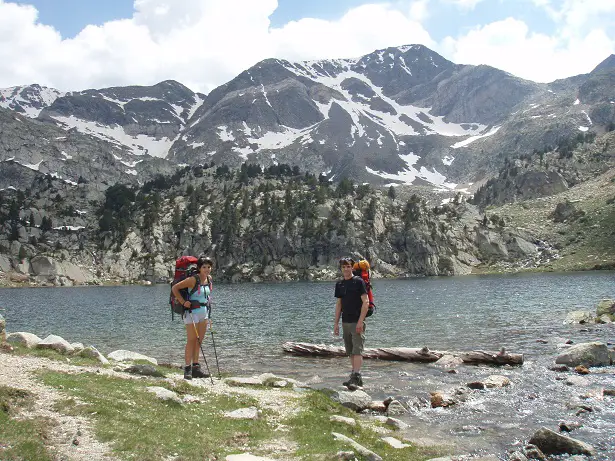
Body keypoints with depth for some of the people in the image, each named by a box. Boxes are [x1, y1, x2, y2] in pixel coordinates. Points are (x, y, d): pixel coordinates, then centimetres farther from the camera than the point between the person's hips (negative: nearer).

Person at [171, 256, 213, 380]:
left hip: (204, 312, 7)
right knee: (191, 340, -7)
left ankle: (196, 367, 16)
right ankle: (187, 369, -3)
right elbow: (175, 288, -13)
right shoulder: (193, 280, -16)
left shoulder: (209, 279, 4)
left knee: (199, 341, 10)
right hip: (192, 312, -7)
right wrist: (183, 302, -15)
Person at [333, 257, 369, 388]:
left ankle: (356, 377, -16)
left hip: (357, 322, -7)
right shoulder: (339, 284, 11)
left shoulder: (358, 281, -7)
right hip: (345, 322, 7)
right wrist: (336, 323, 11)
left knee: (357, 350, -12)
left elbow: (366, 302, -11)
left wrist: (360, 321, -18)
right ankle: (355, 375, 16)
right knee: (350, 352, 10)